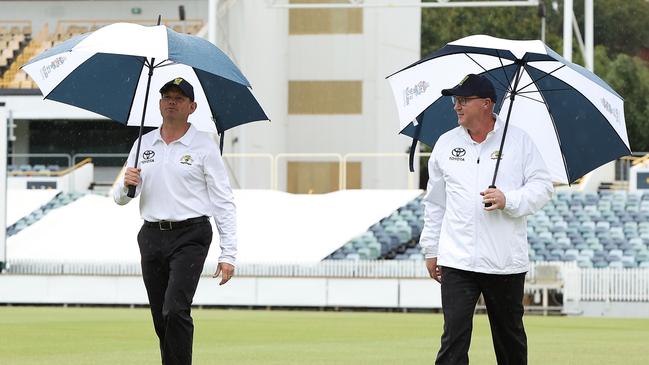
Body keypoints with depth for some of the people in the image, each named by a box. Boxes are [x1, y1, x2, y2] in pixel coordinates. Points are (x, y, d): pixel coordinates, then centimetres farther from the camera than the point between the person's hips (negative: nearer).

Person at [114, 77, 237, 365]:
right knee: (161, 319, 7)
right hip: (151, 237, 5)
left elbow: (224, 202, -2)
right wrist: (126, 185, -10)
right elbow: (120, 198, 15)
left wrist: (228, 254, -9)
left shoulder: (204, 146, 0)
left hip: (190, 236, -5)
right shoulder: (144, 144, 13)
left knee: (175, 310, -20)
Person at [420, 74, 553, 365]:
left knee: (510, 335, 11)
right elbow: (434, 201, 16)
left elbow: (543, 187, 0)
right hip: (457, 261, 1)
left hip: (507, 262, -1)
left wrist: (509, 200, -17)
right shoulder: (446, 144, 9)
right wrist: (430, 249, 15)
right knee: (454, 335, -9)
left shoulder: (518, 140, 1)